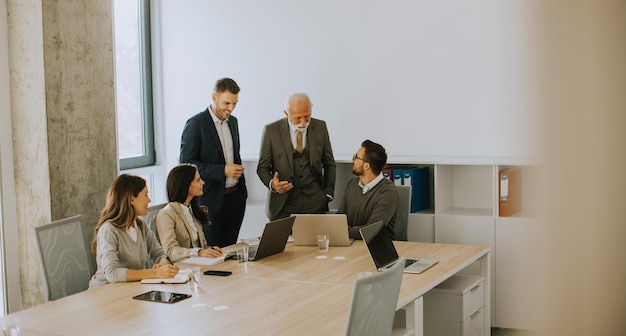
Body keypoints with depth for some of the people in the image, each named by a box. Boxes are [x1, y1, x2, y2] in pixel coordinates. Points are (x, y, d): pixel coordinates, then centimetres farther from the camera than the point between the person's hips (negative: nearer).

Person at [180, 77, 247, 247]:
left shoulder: (233, 121, 12)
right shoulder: (196, 124, -10)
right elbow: (187, 163, -14)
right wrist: (222, 170, -21)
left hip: (235, 197, 6)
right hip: (211, 199, -6)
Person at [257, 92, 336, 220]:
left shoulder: (320, 127, 3)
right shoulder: (271, 131, -3)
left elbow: (329, 164, 12)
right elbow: (263, 167, 2)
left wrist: (328, 194, 4)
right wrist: (272, 184, -17)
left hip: (314, 202, 1)